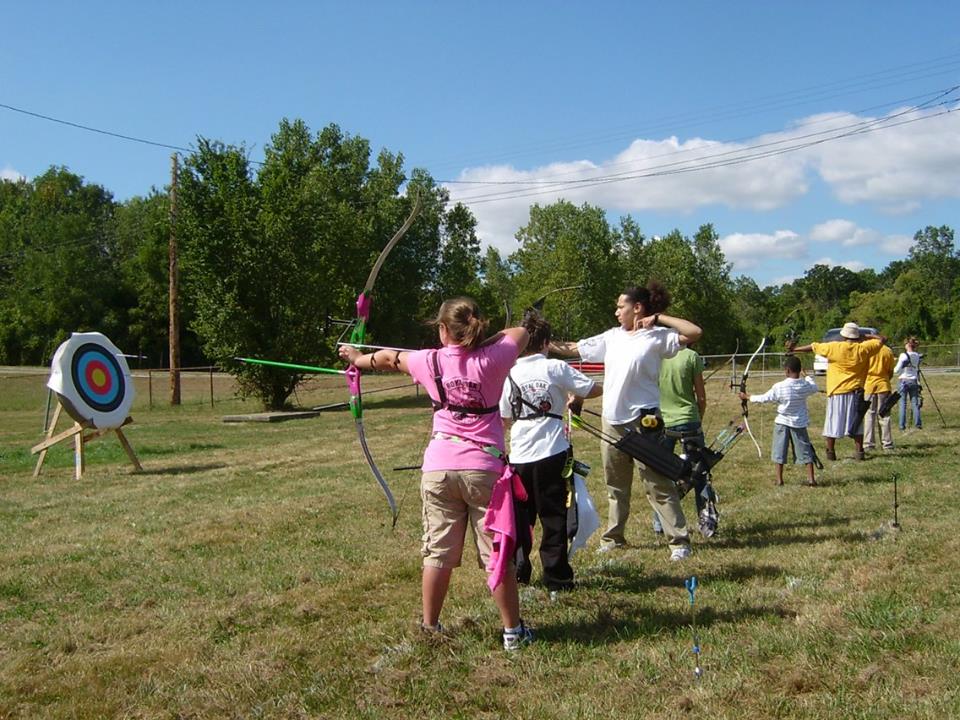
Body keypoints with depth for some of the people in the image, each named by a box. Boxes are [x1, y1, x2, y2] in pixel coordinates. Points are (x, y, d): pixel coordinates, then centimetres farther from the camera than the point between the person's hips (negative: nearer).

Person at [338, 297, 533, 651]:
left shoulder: (431, 361, 2)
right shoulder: (492, 360, -3)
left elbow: (388, 358, 22)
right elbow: (519, 332, 18)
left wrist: (357, 358, 40)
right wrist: (480, 342, 23)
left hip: (439, 467, 2)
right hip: (484, 467, -1)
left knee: (438, 552, 11)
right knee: (498, 553, 6)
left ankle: (430, 627, 22)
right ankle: (512, 631, 15)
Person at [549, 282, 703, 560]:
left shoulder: (657, 337, -8)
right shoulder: (612, 337, 10)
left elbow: (695, 333, -21)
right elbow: (573, 349, 15)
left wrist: (659, 317, -15)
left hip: (643, 421, -7)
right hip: (612, 421, 7)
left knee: (658, 484, -4)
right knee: (616, 485, 16)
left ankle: (679, 540, 3)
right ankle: (614, 537, 27)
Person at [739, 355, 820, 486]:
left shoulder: (779, 387, -16)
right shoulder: (806, 385, -8)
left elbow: (764, 398, -7)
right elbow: (815, 388, 16)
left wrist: (747, 397, 6)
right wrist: (805, 375, 27)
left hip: (782, 422, -2)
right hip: (800, 423, 2)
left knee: (780, 451, 8)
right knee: (806, 451, 8)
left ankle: (779, 479, 10)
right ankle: (811, 478, 5)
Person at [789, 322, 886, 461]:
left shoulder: (833, 347, -7)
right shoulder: (862, 349, -3)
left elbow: (813, 347, 4)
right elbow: (882, 339, 9)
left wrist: (794, 348, 14)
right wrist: (865, 336, 12)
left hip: (836, 392, -2)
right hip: (855, 392, 2)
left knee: (833, 422, 6)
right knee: (856, 423, 10)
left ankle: (830, 452, 9)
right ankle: (859, 452, 10)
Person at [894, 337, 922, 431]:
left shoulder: (903, 355, -10)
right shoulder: (917, 356, 5)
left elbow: (897, 370, -11)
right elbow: (917, 369, 15)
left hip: (904, 380, -4)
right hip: (914, 381, 4)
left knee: (903, 403, 1)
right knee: (915, 403, 7)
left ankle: (902, 425, -1)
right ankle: (918, 423, 3)